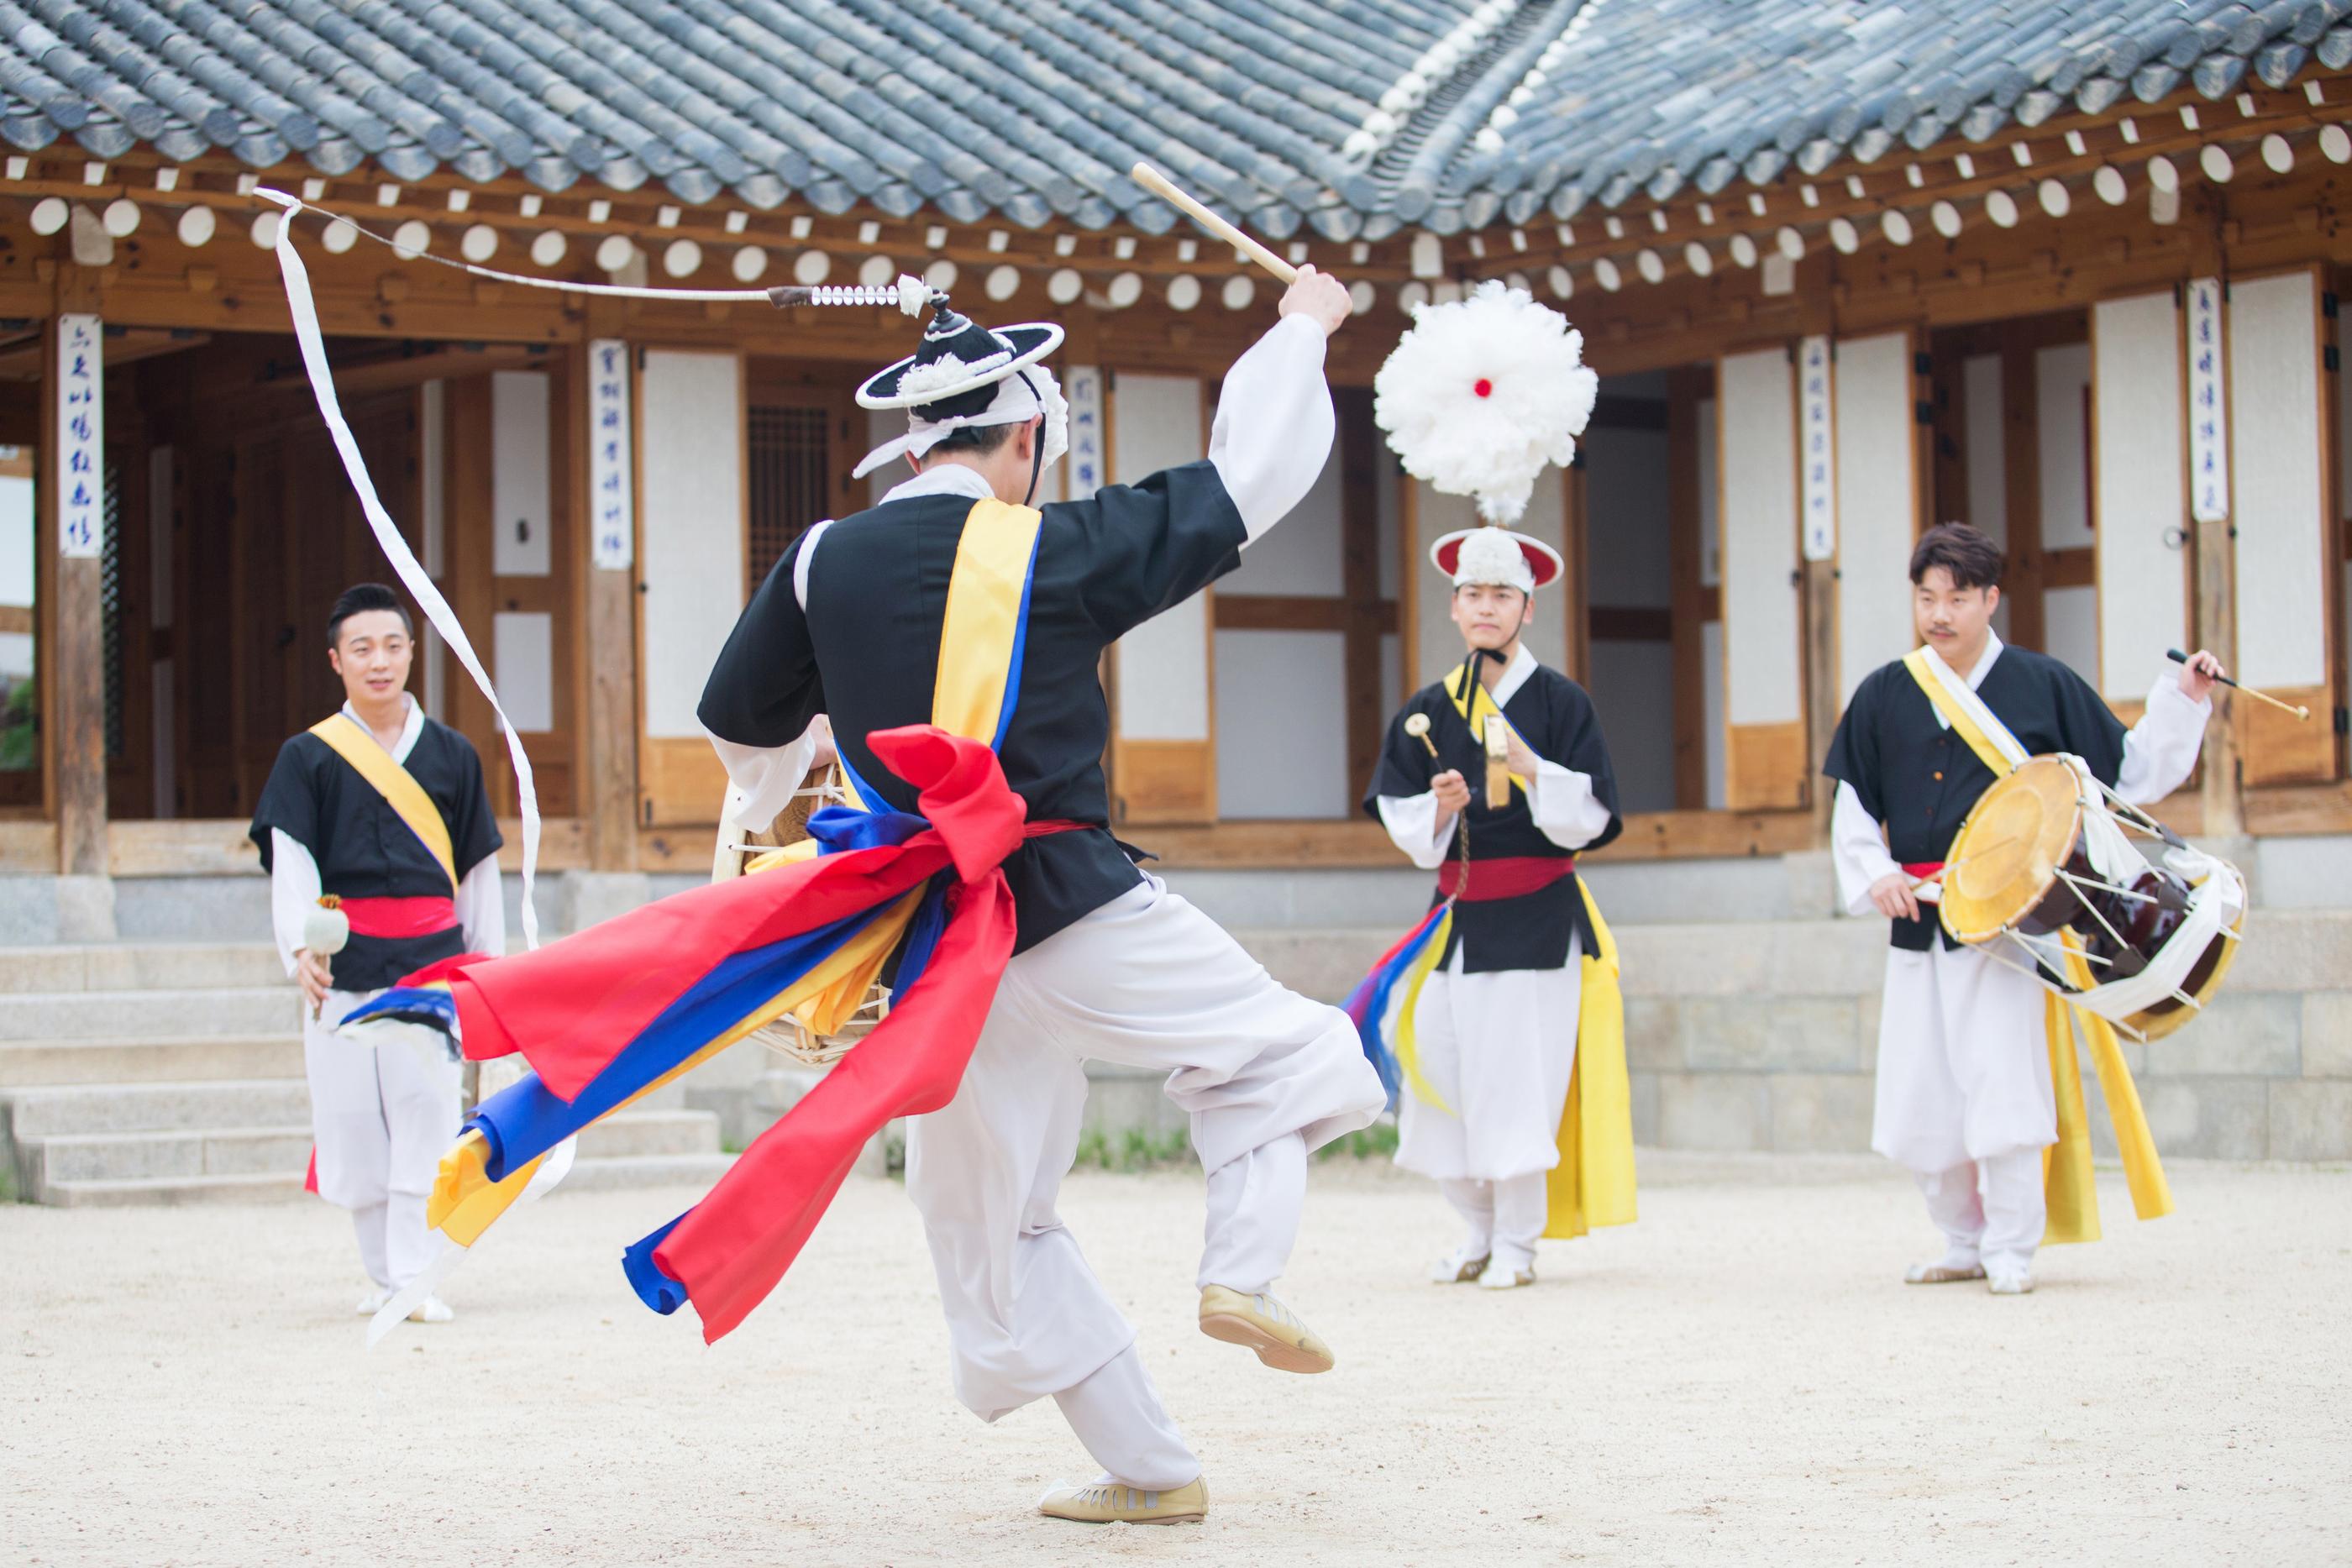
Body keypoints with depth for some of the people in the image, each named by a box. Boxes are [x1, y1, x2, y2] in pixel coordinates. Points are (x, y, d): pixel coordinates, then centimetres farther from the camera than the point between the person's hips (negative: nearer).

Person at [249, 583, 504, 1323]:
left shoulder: (451, 754, 11)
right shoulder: (309, 756, 6)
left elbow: (477, 870, 15)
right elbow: (290, 861, -2)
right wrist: (300, 947, -18)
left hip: (430, 957, 0)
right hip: (343, 961, 0)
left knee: (426, 1110, -10)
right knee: (351, 1118, 1)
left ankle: (414, 1276, -9)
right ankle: (380, 1275, 13)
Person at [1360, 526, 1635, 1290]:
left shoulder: (1560, 702, -2)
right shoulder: (1428, 711, 8)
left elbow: (1588, 818, -6)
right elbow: (1401, 819, 10)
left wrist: (1532, 770, -21)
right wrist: (1441, 807, -11)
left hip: (1535, 916, -4)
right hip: (1455, 909, 4)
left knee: (1519, 1076, -5)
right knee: (1439, 1069, 2)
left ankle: (1517, 1242, 6)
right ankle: (1477, 1232, 17)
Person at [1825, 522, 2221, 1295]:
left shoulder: (2043, 685, 2)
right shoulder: (1883, 695, 9)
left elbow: (2133, 772, 5)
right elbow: (1852, 806, 15)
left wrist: (2184, 698, -6)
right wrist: (1874, 875, 0)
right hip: (1918, 918, 4)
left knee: (2004, 1082, -12)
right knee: (1920, 1094, 5)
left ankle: (2011, 1251, 0)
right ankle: (1963, 1243, 21)